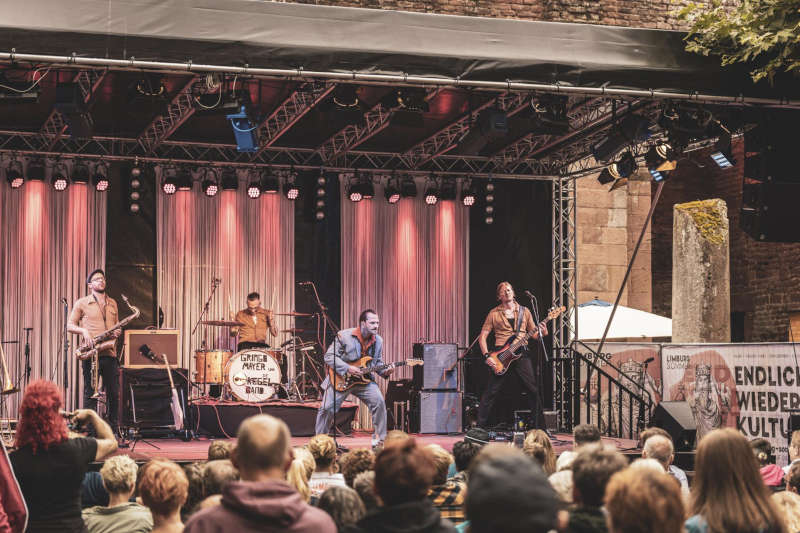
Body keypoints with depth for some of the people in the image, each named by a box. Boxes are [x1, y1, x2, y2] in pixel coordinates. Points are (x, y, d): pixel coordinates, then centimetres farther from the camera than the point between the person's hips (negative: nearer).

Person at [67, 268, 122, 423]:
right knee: (91, 393, -4)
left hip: (110, 353, 4)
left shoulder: (113, 303, 19)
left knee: (114, 393, 3)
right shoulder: (81, 303, 5)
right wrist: (83, 331, -13)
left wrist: (117, 332, 3)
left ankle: (112, 426, 12)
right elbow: (69, 325, 5)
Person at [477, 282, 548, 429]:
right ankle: (480, 426, 3)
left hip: (521, 354, 1)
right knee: (491, 391, -4)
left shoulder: (524, 311, 13)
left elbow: (533, 333, 14)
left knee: (533, 389, -4)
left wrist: (541, 333, -9)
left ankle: (540, 427, 4)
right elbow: (483, 336, 6)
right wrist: (486, 356, -6)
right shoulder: (494, 314, 7)